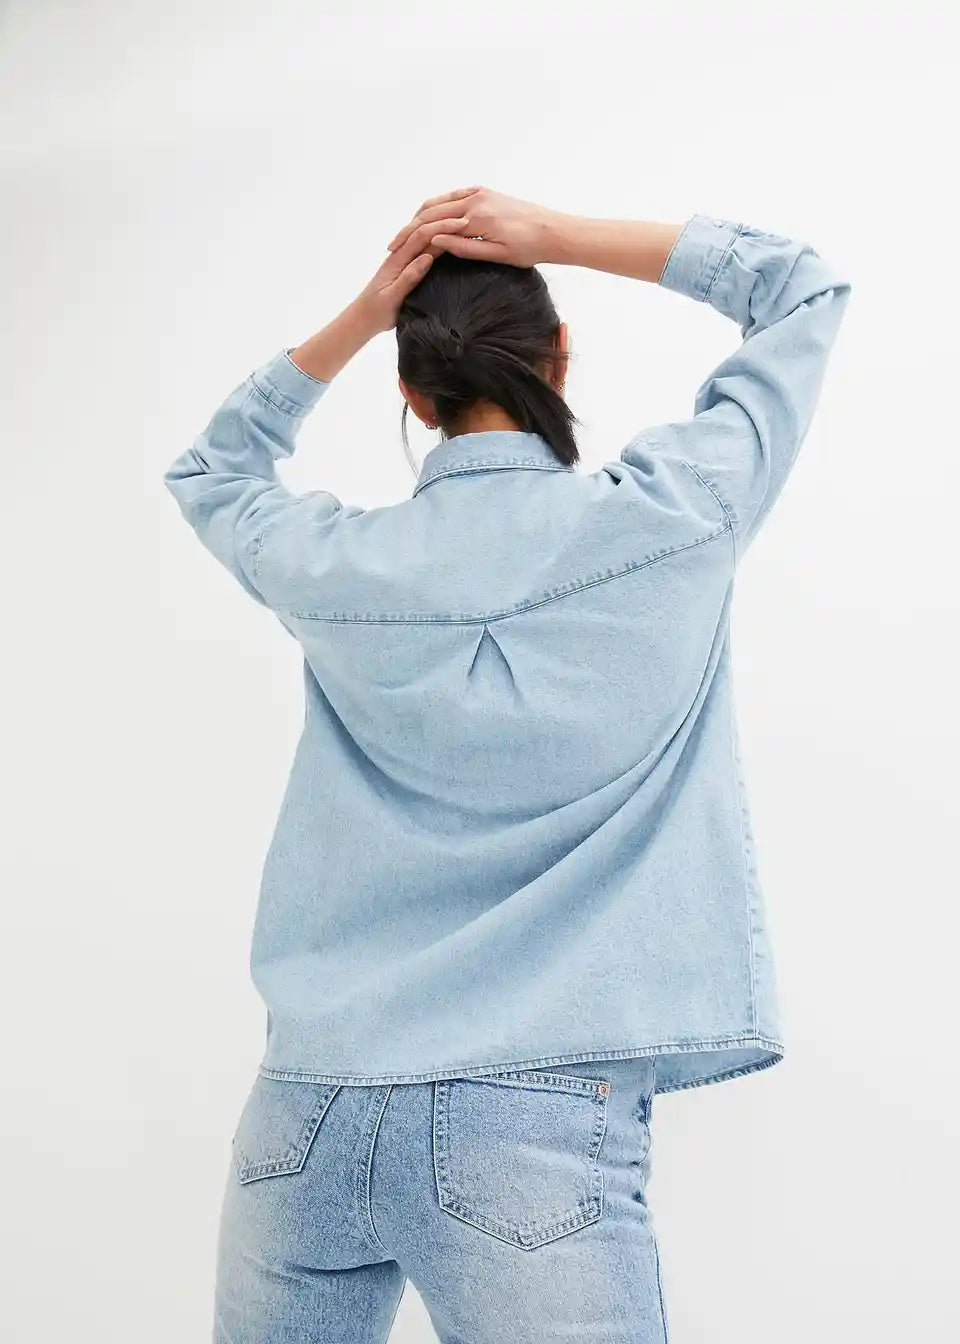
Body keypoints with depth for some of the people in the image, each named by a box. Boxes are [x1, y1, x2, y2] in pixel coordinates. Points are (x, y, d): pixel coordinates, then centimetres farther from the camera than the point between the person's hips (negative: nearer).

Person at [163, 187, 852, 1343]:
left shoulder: (337, 562, 1)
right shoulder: (664, 519, -5)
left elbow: (208, 473, 25)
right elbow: (806, 287, 11)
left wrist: (357, 317, 14)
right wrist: (555, 238, 7)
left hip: (306, 1105, 4)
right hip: (533, 1118, -3)